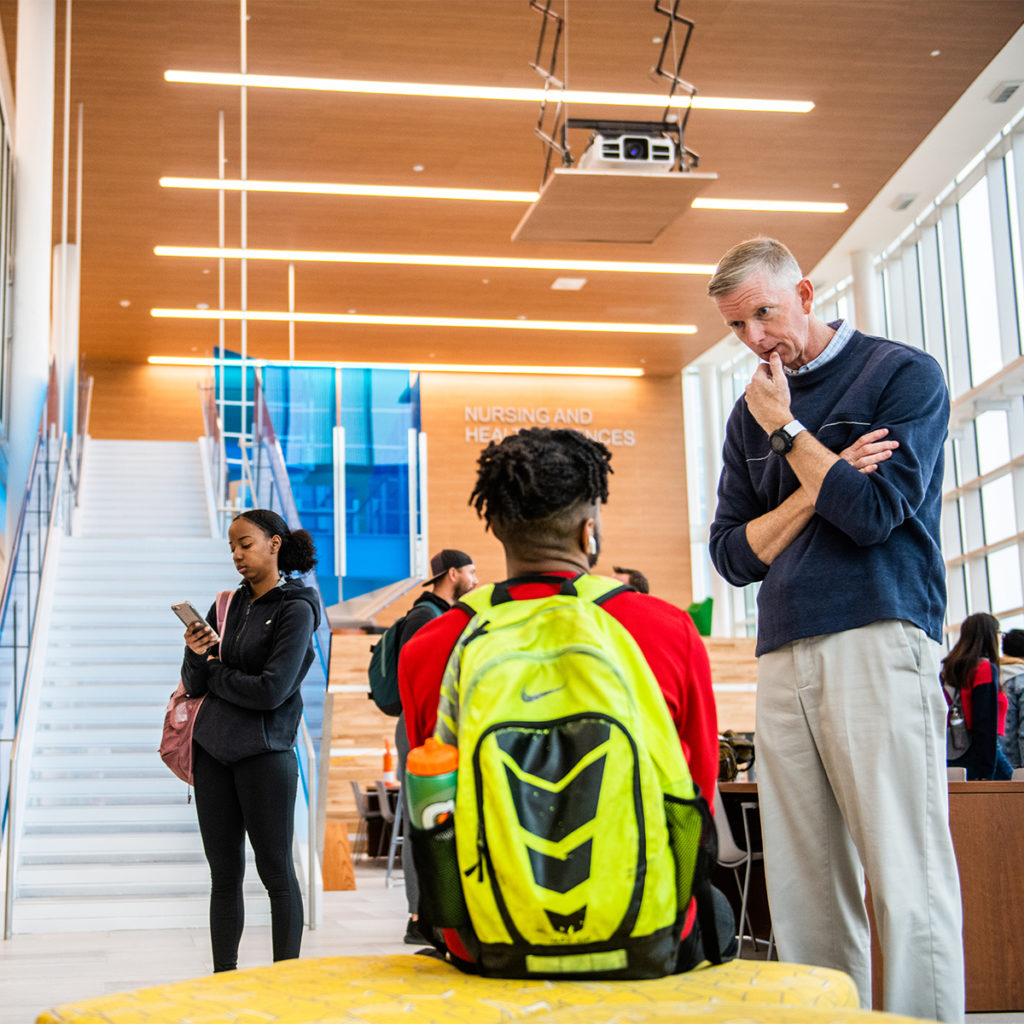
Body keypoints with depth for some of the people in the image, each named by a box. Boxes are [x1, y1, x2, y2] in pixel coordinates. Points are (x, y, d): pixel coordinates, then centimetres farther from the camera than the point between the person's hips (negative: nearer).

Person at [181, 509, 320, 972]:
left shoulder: (296, 610, -7)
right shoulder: (227, 605, 12)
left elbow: (271, 691, -16)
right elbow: (194, 685, 12)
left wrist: (215, 673, -2)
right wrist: (196, 655, -9)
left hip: (265, 754, -6)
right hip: (213, 751, 6)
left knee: (275, 872, 1)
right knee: (224, 874, 10)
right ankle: (223, 976, 17)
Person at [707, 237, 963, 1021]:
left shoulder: (903, 374, 4)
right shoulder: (753, 412, 20)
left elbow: (875, 513, -8)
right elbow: (733, 555, 14)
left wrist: (786, 429, 0)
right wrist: (820, 485, -1)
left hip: (878, 640, -5)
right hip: (785, 657, 5)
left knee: (906, 882, -8)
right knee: (805, 890, 3)